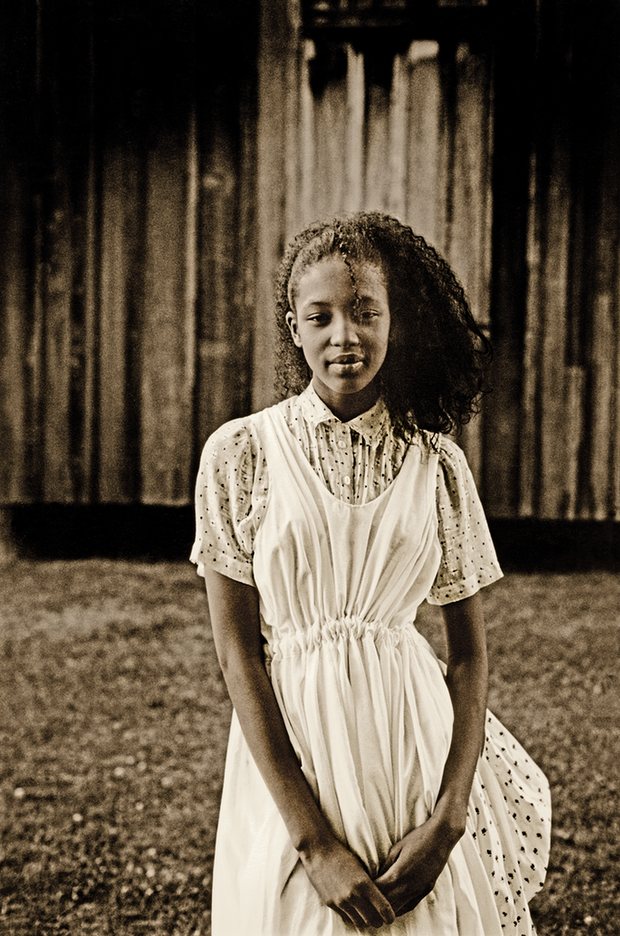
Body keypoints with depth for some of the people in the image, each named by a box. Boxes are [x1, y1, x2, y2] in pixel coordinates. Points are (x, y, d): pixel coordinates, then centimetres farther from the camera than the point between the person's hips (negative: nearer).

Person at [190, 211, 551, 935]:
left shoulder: (437, 463, 1)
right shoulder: (240, 453, -5)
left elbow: (469, 649, 3)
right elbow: (236, 653, -8)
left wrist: (448, 820, -11)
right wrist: (314, 840, -15)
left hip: (419, 747, 2)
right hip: (288, 747, -1)